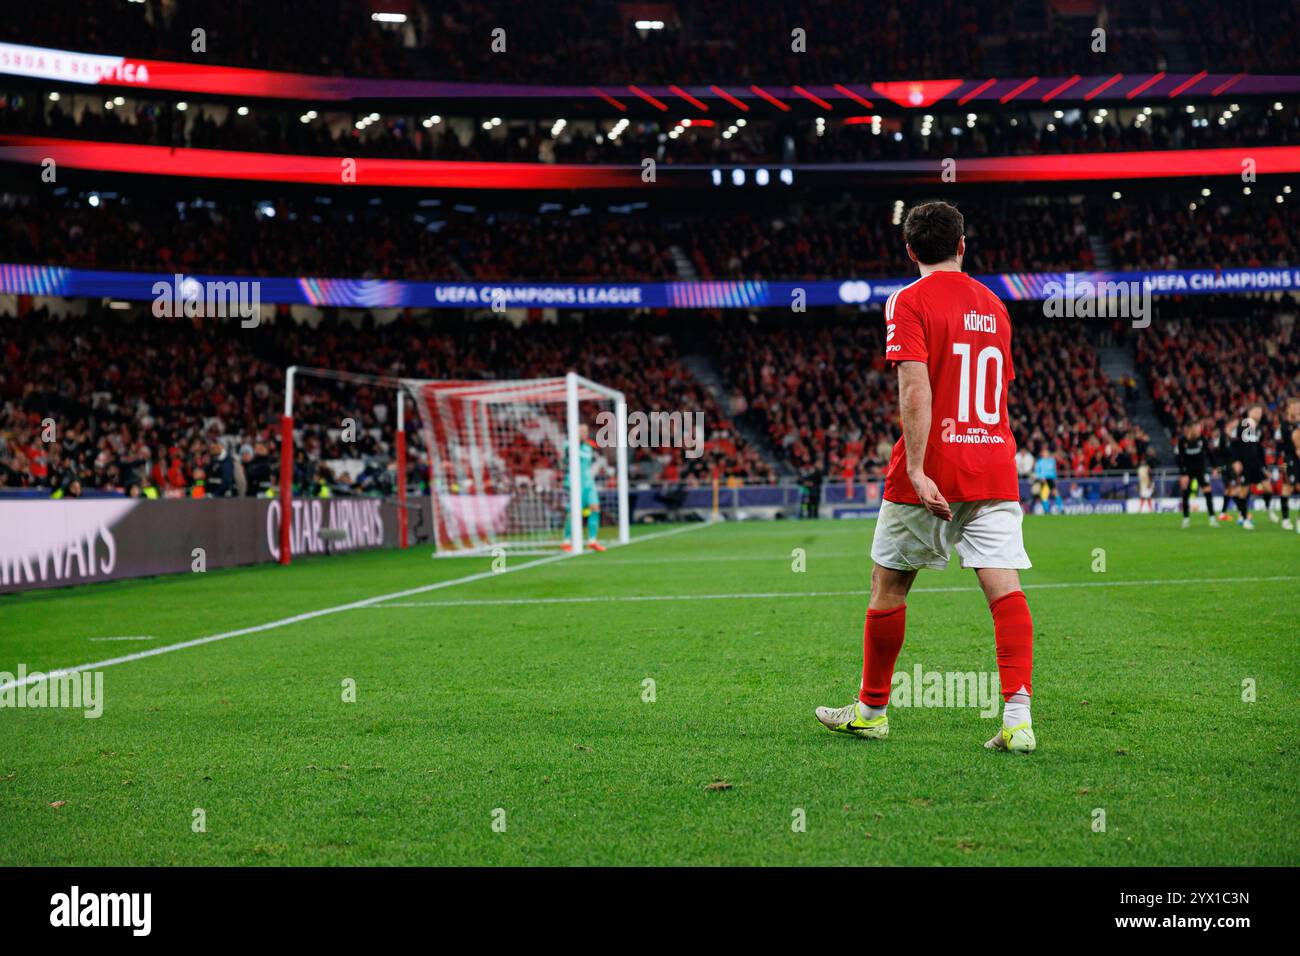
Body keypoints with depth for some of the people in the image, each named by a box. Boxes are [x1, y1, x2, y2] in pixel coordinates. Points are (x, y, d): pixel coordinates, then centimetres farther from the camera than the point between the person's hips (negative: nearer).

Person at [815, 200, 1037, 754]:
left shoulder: (909, 301, -5)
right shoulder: (993, 306, 14)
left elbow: (915, 390, -17)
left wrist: (917, 470, -21)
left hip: (931, 475, -4)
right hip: (995, 470, 5)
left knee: (887, 587, 11)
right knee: (1005, 590, -4)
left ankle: (871, 710, 22)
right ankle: (1017, 719, -16)